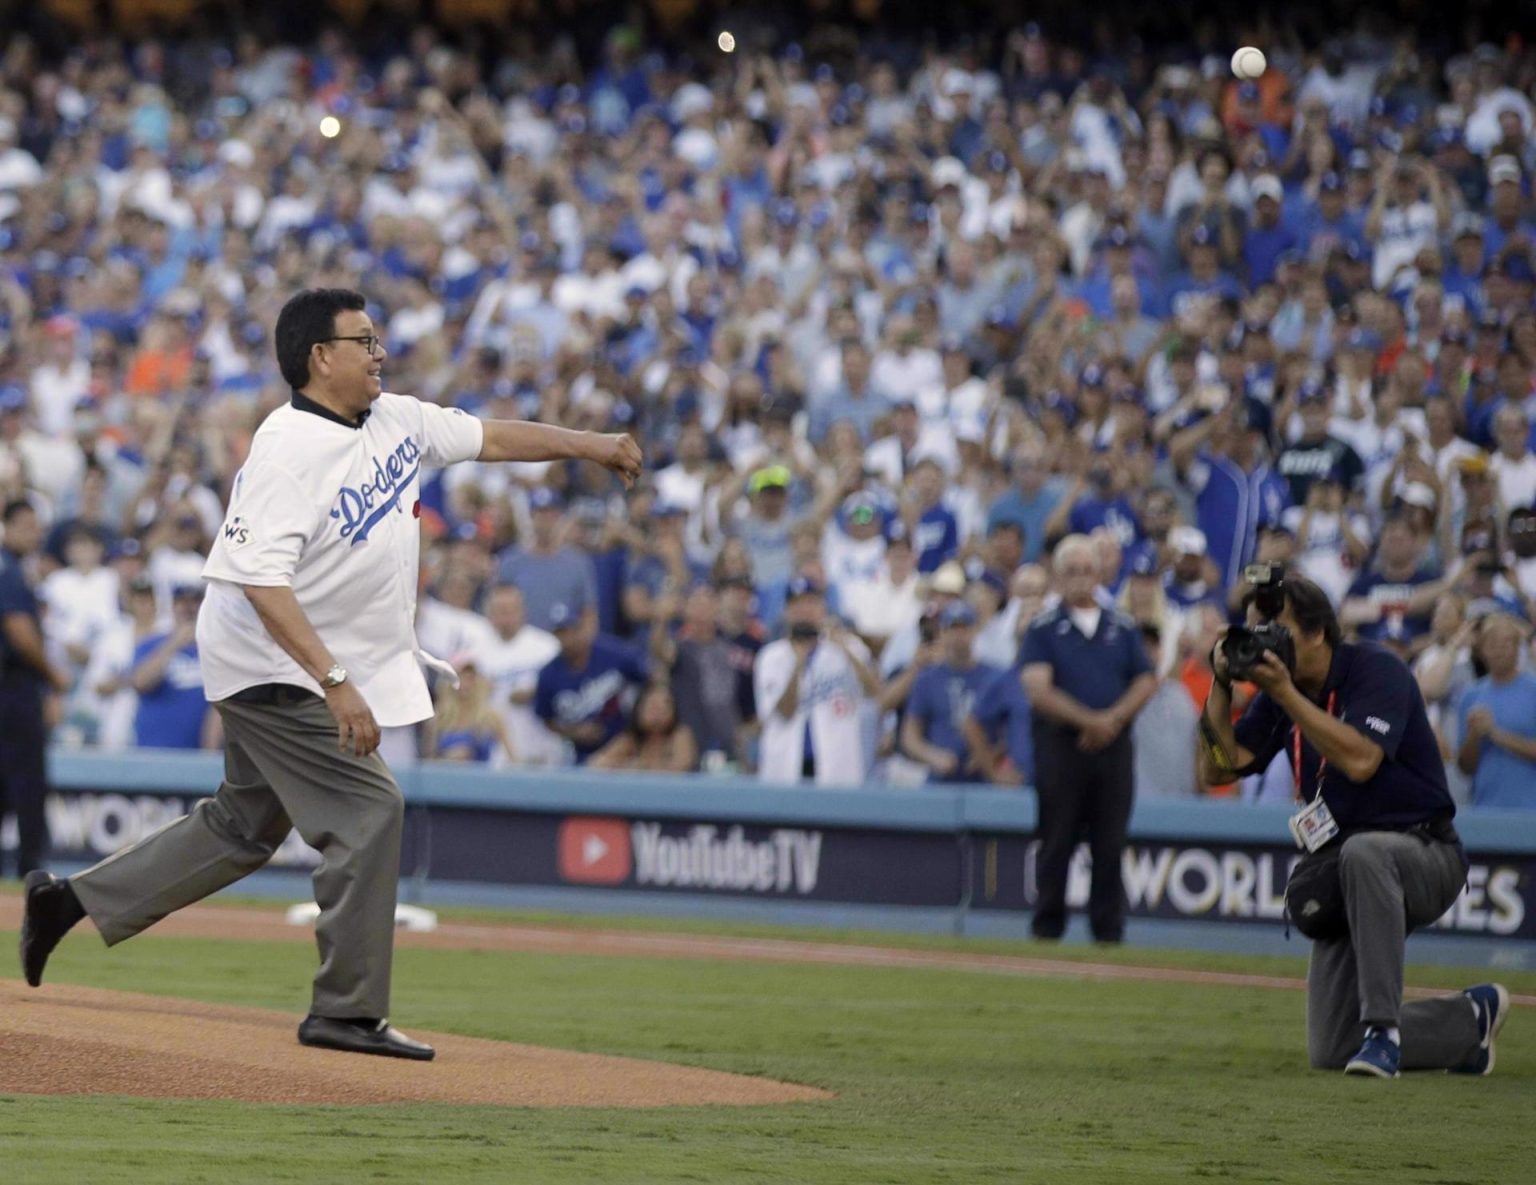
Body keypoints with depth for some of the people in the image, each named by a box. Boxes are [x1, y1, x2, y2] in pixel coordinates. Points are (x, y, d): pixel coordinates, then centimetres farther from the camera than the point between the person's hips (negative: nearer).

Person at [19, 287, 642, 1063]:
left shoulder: (397, 421, 3)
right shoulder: (289, 448, -23)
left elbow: (485, 437, 18)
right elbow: (261, 579, -30)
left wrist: (587, 445, 12)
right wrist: (335, 682, -35)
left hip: (300, 672, 9)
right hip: (273, 665, -9)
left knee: (245, 825, 17)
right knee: (368, 809, -11)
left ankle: (71, 901, 27)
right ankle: (348, 1013, -4)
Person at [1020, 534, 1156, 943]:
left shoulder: (1122, 628, 13)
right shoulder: (1043, 629, 3)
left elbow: (1145, 682, 9)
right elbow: (1038, 690, -8)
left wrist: (1113, 719, -7)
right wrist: (1088, 720, -17)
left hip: (1114, 745, 3)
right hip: (1062, 742, -3)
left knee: (1110, 845, 2)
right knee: (1057, 843, -1)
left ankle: (1109, 932, 6)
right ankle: (1047, 930, 4)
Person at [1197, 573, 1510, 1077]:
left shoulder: (1376, 671, -13)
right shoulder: (1278, 693, 7)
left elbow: (1360, 761, -28)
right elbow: (1218, 767, 2)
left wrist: (1286, 694, -27)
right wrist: (1222, 685, -10)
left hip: (1426, 856, -7)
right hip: (1344, 877, 7)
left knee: (1362, 853, -44)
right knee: (1331, 1053, -2)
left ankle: (1382, 1027, -39)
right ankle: (1470, 1018, 22)